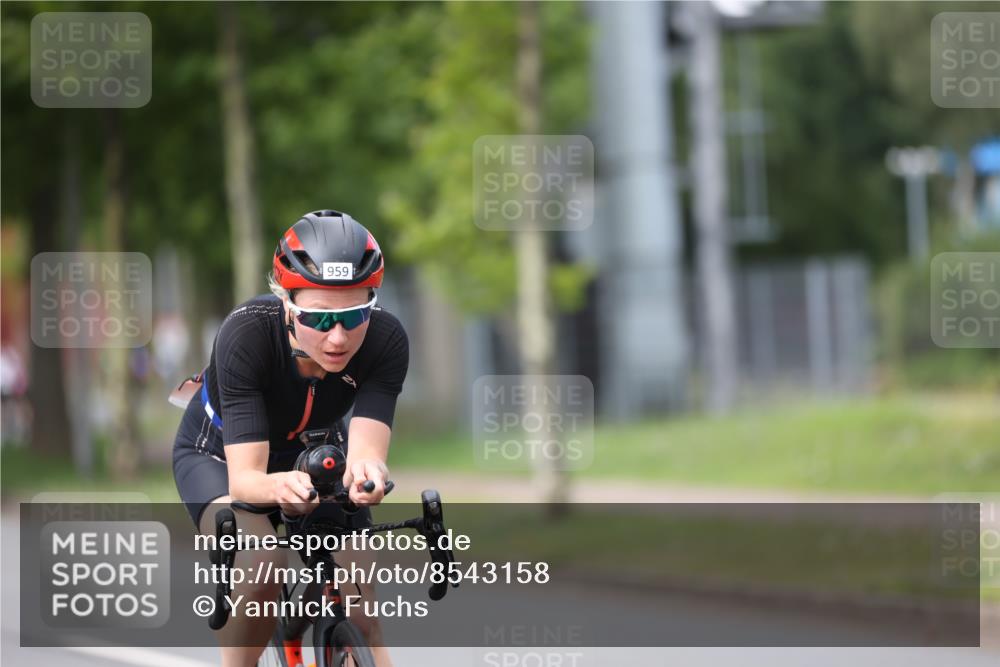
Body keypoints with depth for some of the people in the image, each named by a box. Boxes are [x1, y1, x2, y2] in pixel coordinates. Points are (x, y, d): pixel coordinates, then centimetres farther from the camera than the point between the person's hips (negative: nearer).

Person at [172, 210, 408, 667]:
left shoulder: (385, 341, -31)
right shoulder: (246, 333, -38)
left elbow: (365, 445, -41)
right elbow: (244, 477, -41)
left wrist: (365, 470, -66)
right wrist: (278, 487, -65)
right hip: (220, 453, -3)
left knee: (360, 621, -9)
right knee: (260, 567, -34)